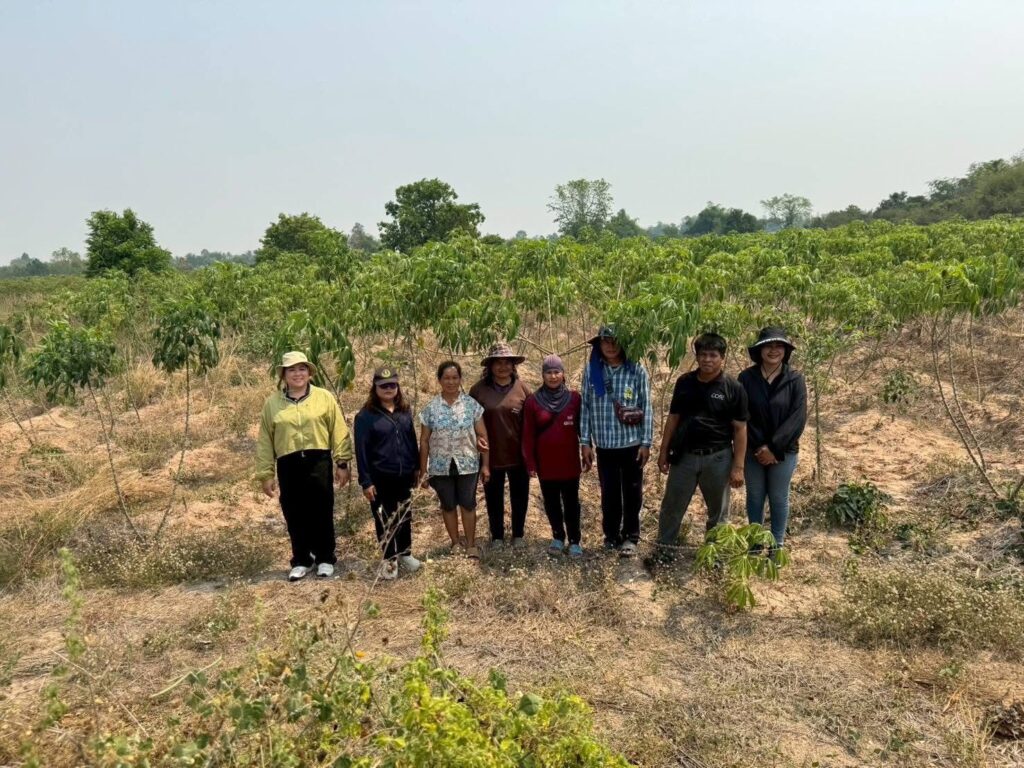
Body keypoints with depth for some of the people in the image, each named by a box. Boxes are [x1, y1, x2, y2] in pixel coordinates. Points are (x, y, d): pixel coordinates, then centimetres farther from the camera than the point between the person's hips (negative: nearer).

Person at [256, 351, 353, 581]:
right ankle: (301, 561, 24)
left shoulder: (324, 397, 2)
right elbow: (265, 441, 7)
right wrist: (265, 473, 5)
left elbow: (339, 432, 2)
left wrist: (342, 462, -2)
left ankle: (325, 559, 21)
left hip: (319, 462, -1)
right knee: (295, 515, 8)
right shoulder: (272, 403, 6)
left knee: (321, 513, 5)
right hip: (288, 465, 1)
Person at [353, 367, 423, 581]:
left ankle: (405, 554, 32)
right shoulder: (365, 416, -10)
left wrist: (417, 467, 13)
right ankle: (389, 559, 19)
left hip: (404, 475, 5)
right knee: (385, 519, 6)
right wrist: (365, 481, -12)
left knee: (404, 516, 15)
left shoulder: (405, 411, 7)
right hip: (380, 478, -4)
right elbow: (361, 450, -10)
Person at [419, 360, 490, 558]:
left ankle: (471, 544, 21)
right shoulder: (431, 408, -2)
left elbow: (482, 436, 0)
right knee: (448, 505, 12)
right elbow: (424, 441, 2)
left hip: (468, 464, -1)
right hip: (441, 466, 1)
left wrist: (485, 465, -2)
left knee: (468, 504, 7)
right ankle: (455, 543, 28)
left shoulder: (471, 404, -3)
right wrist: (423, 471, 1)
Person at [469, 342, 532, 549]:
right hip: (491, 454, 0)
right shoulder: (478, 389, -6)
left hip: (518, 453, 1)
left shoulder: (522, 388, -3)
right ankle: (497, 536, 30)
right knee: (493, 497, 13)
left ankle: (518, 534, 33)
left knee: (519, 496, 14)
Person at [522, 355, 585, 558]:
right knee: (551, 503, 13)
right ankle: (558, 538, 29)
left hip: (569, 463, -1)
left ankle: (574, 541, 17)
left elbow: (582, 428, 2)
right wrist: (530, 463, -4)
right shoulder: (533, 401, -4)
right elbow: (528, 435, -2)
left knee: (571, 503, 7)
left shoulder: (574, 398, -4)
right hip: (546, 464, 1)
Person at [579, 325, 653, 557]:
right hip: (604, 444, 2)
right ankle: (611, 535, 27)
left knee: (632, 493, 8)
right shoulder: (591, 371, 0)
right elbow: (585, 407, 3)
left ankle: (630, 537, 21)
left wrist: (646, 442, -6)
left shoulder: (637, 370, -5)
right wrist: (585, 442, 0)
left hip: (631, 443, -2)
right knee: (609, 493, 12)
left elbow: (646, 408, -3)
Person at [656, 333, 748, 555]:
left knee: (718, 511, 12)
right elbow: (673, 418, 8)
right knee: (672, 506, 8)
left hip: (718, 458, -2)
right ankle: (663, 549, 21)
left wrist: (738, 467, -10)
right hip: (684, 455, 2)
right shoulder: (684, 382, 2)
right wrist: (663, 452, 6)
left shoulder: (733, 388, -6)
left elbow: (740, 429, -6)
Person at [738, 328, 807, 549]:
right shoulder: (746, 378, -5)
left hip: (784, 452, -1)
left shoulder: (795, 380, -6)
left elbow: (798, 418, -12)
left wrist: (773, 447, -17)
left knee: (779, 498, 10)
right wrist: (760, 446, -14)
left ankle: (777, 544, 25)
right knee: (755, 497, 13)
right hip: (753, 451, 1)